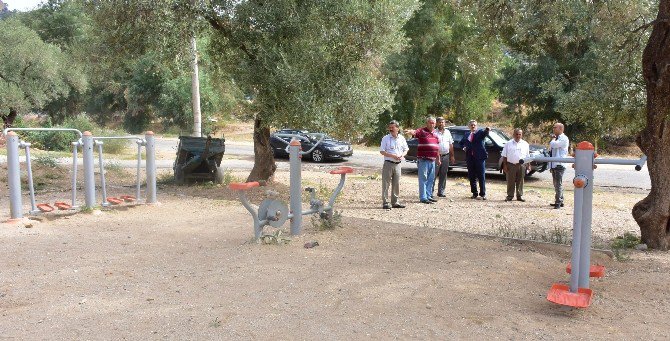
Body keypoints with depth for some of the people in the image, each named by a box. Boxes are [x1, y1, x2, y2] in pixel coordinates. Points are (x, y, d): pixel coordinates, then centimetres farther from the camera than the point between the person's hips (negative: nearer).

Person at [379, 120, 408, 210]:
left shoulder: (401, 138, 8)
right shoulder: (386, 138, -3)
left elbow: (406, 149, 15)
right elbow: (382, 151, -7)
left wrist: (402, 155, -8)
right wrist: (392, 156, -18)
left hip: (397, 164, 4)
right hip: (388, 163, -4)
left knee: (396, 184, 10)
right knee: (386, 184, -3)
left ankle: (395, 202, 19)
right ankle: (385, 202, 0)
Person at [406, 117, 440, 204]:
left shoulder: (435, 133, 16)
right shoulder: (422, 131, -5)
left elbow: (437, 147, 23)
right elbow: (415, 132, -26)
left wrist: (438, 158, 23)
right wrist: (410, 131, -50)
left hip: (432, 160, 7)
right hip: (423, 159, -7)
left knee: (431, 179, 14)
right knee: (423, 179, -5)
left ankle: (429, 196, 24)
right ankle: (423, 197, -3)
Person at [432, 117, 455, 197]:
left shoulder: (447, 132, 13)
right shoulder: (434, 132, -4)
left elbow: (451, 145, 18)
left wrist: (452, 156, 14)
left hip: (446, 156, 5)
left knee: (443, 175, 9)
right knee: (434, 175, -7)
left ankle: (441, 192, 16)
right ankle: (430, 192, -4)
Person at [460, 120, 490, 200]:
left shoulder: (480, 132, 2)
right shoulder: (466, 135, 14)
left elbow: (485, 133, -21)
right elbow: (461, 143, 28)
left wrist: (487, 130, -44)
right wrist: (464, 147, 7)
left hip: (479, 157, -4)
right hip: (470, 157, 4)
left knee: (481, 176, -2)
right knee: (472, 176, 8)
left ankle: (483, 193, 4)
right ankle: (474, 193, 17)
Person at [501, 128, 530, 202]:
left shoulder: (525, 144, 10)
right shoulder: (508, 143, 4)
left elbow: (527, 156, 14)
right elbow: (504, 155, 3)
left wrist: (528, 164, 6)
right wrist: (504, 165, -3)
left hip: (521, 165, 2)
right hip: (511, 165, -1)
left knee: (520, 181, 7)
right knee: (510, 181, 1)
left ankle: (520, 195, 16)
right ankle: (510, 196, 9)